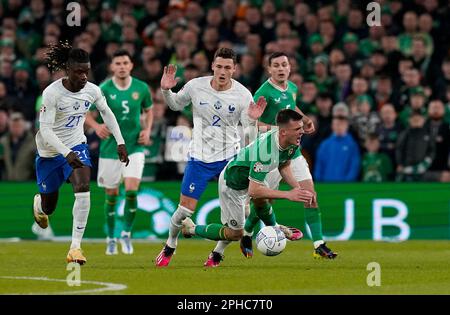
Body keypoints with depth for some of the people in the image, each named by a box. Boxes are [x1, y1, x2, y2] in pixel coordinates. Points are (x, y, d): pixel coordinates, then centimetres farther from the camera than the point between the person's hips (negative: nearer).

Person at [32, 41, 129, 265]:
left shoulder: (92, 91, -12)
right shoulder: (52, 93, -26)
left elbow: (106, 113, 9)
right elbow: (45, 130, -29)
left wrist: (120, 142, 6)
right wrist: (66, 154, -42)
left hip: (76, 146, 2)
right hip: (50, 152, -2)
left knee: (83, 189, -26)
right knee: (48, 208, 13)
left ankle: (75, 247, -21)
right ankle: (38, 204, 55)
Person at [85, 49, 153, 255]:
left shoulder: (141, 88, -1)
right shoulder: (104, 89, -7)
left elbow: (148, 110, 16)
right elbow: (85, 112, 1)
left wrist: (147, 130, -1)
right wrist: (96, 126, -18)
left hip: (134, 147, 0)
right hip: (110, 148, 0)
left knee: (131, 190, -15)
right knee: (111, 194, 6)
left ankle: (127, 233, 6)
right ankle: (111, 239, 23)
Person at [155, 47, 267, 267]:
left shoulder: (243, 95, -11)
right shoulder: (196, 86, -10)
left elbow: (250, 137, -8)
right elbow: (175, 105, 11)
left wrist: (252, 120, -29)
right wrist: (166, 90, -9)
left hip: (230, 157, 1)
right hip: (199, 157, 0)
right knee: (185, 209, -3)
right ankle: (170, 247, 24)